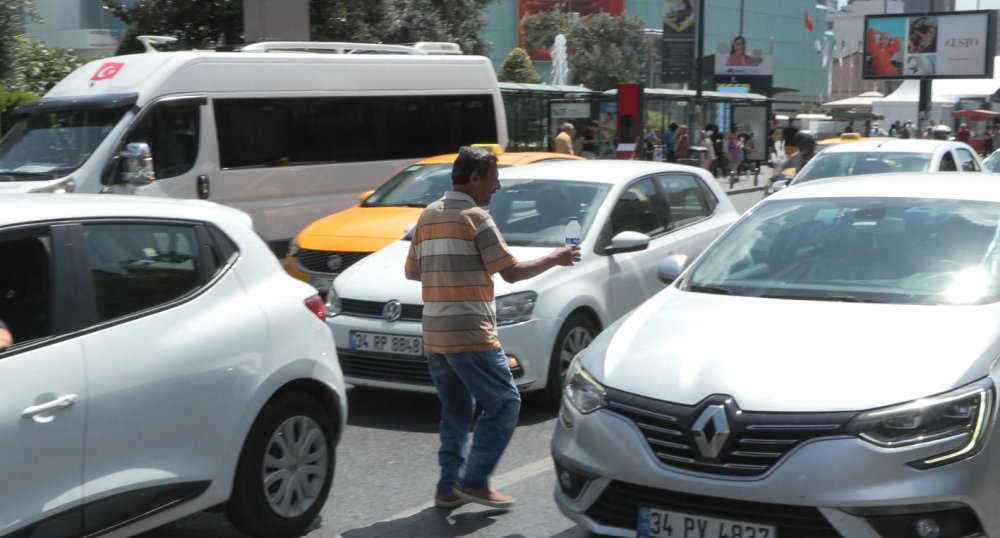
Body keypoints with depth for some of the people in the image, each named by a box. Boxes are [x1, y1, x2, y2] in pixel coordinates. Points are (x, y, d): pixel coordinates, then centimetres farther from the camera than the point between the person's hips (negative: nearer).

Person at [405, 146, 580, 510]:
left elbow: (411, 271, 19)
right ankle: (474, 480, -1)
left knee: (455, 411, 16)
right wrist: (554, 260, 1)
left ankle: (450, 487, 16)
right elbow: (511, 272, -11)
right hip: (470, 335, -8)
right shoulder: (475, 217, -10)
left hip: (434, 335, 8)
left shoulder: (428, 216, 13)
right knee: (504, 403, 2)